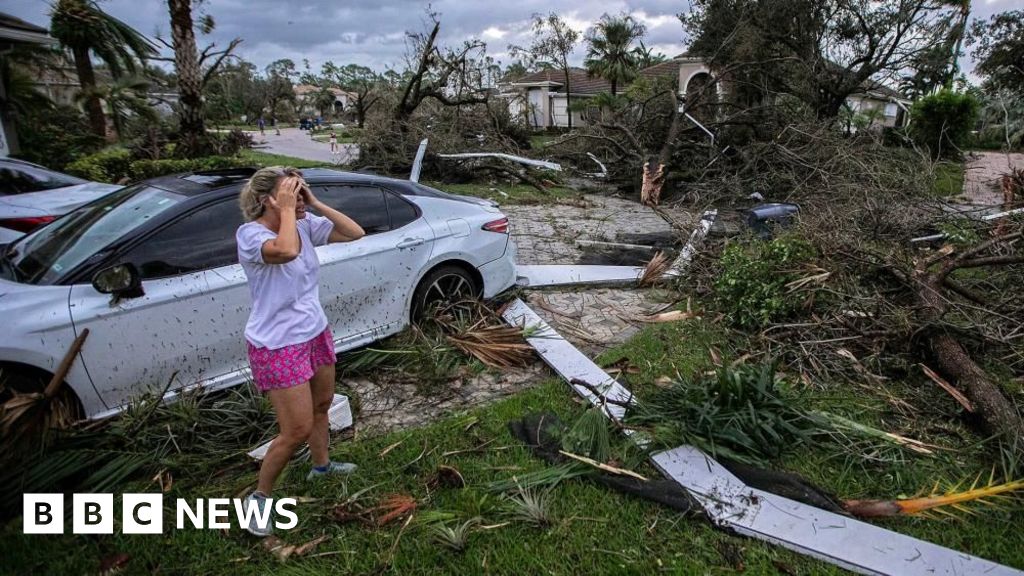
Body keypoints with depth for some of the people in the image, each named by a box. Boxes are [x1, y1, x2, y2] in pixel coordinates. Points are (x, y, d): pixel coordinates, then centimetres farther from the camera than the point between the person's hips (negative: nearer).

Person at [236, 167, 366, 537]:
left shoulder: (305, 225, -2)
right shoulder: (250, 234, -21)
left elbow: (355, 233, -3)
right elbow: (286, 251, -43)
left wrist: (315, 204, -10)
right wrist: (287, 210, -27)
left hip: (316, 334, 8)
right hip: (278, 347, -7)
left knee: (321, 405, 24)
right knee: (298, 430, -2)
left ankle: (321, 465, 50)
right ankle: (259, 497, 21)